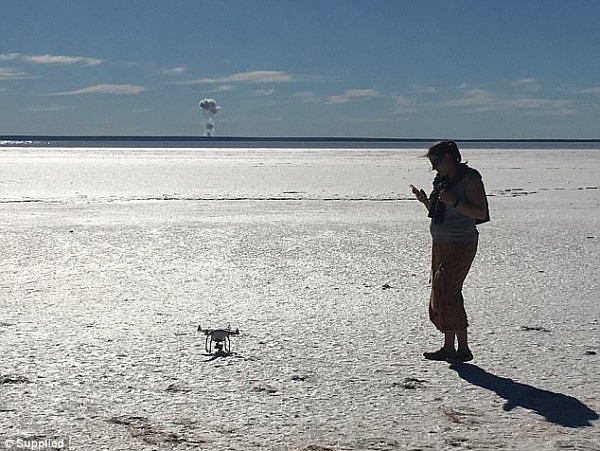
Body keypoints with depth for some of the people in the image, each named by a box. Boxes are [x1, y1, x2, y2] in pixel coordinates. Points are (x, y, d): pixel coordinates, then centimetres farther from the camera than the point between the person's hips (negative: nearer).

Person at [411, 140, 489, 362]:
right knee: (441, 295, 9)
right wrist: (425, 201, 4)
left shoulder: (470, 180, -12)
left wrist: (454, 202, -25)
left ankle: (463, 349, -6)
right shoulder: (443, 180, 13)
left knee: (446, 295, -13)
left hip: (460, 246, -9)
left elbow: (480, 213, -18)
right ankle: (448, 348, 17)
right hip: (441, 244, 9)